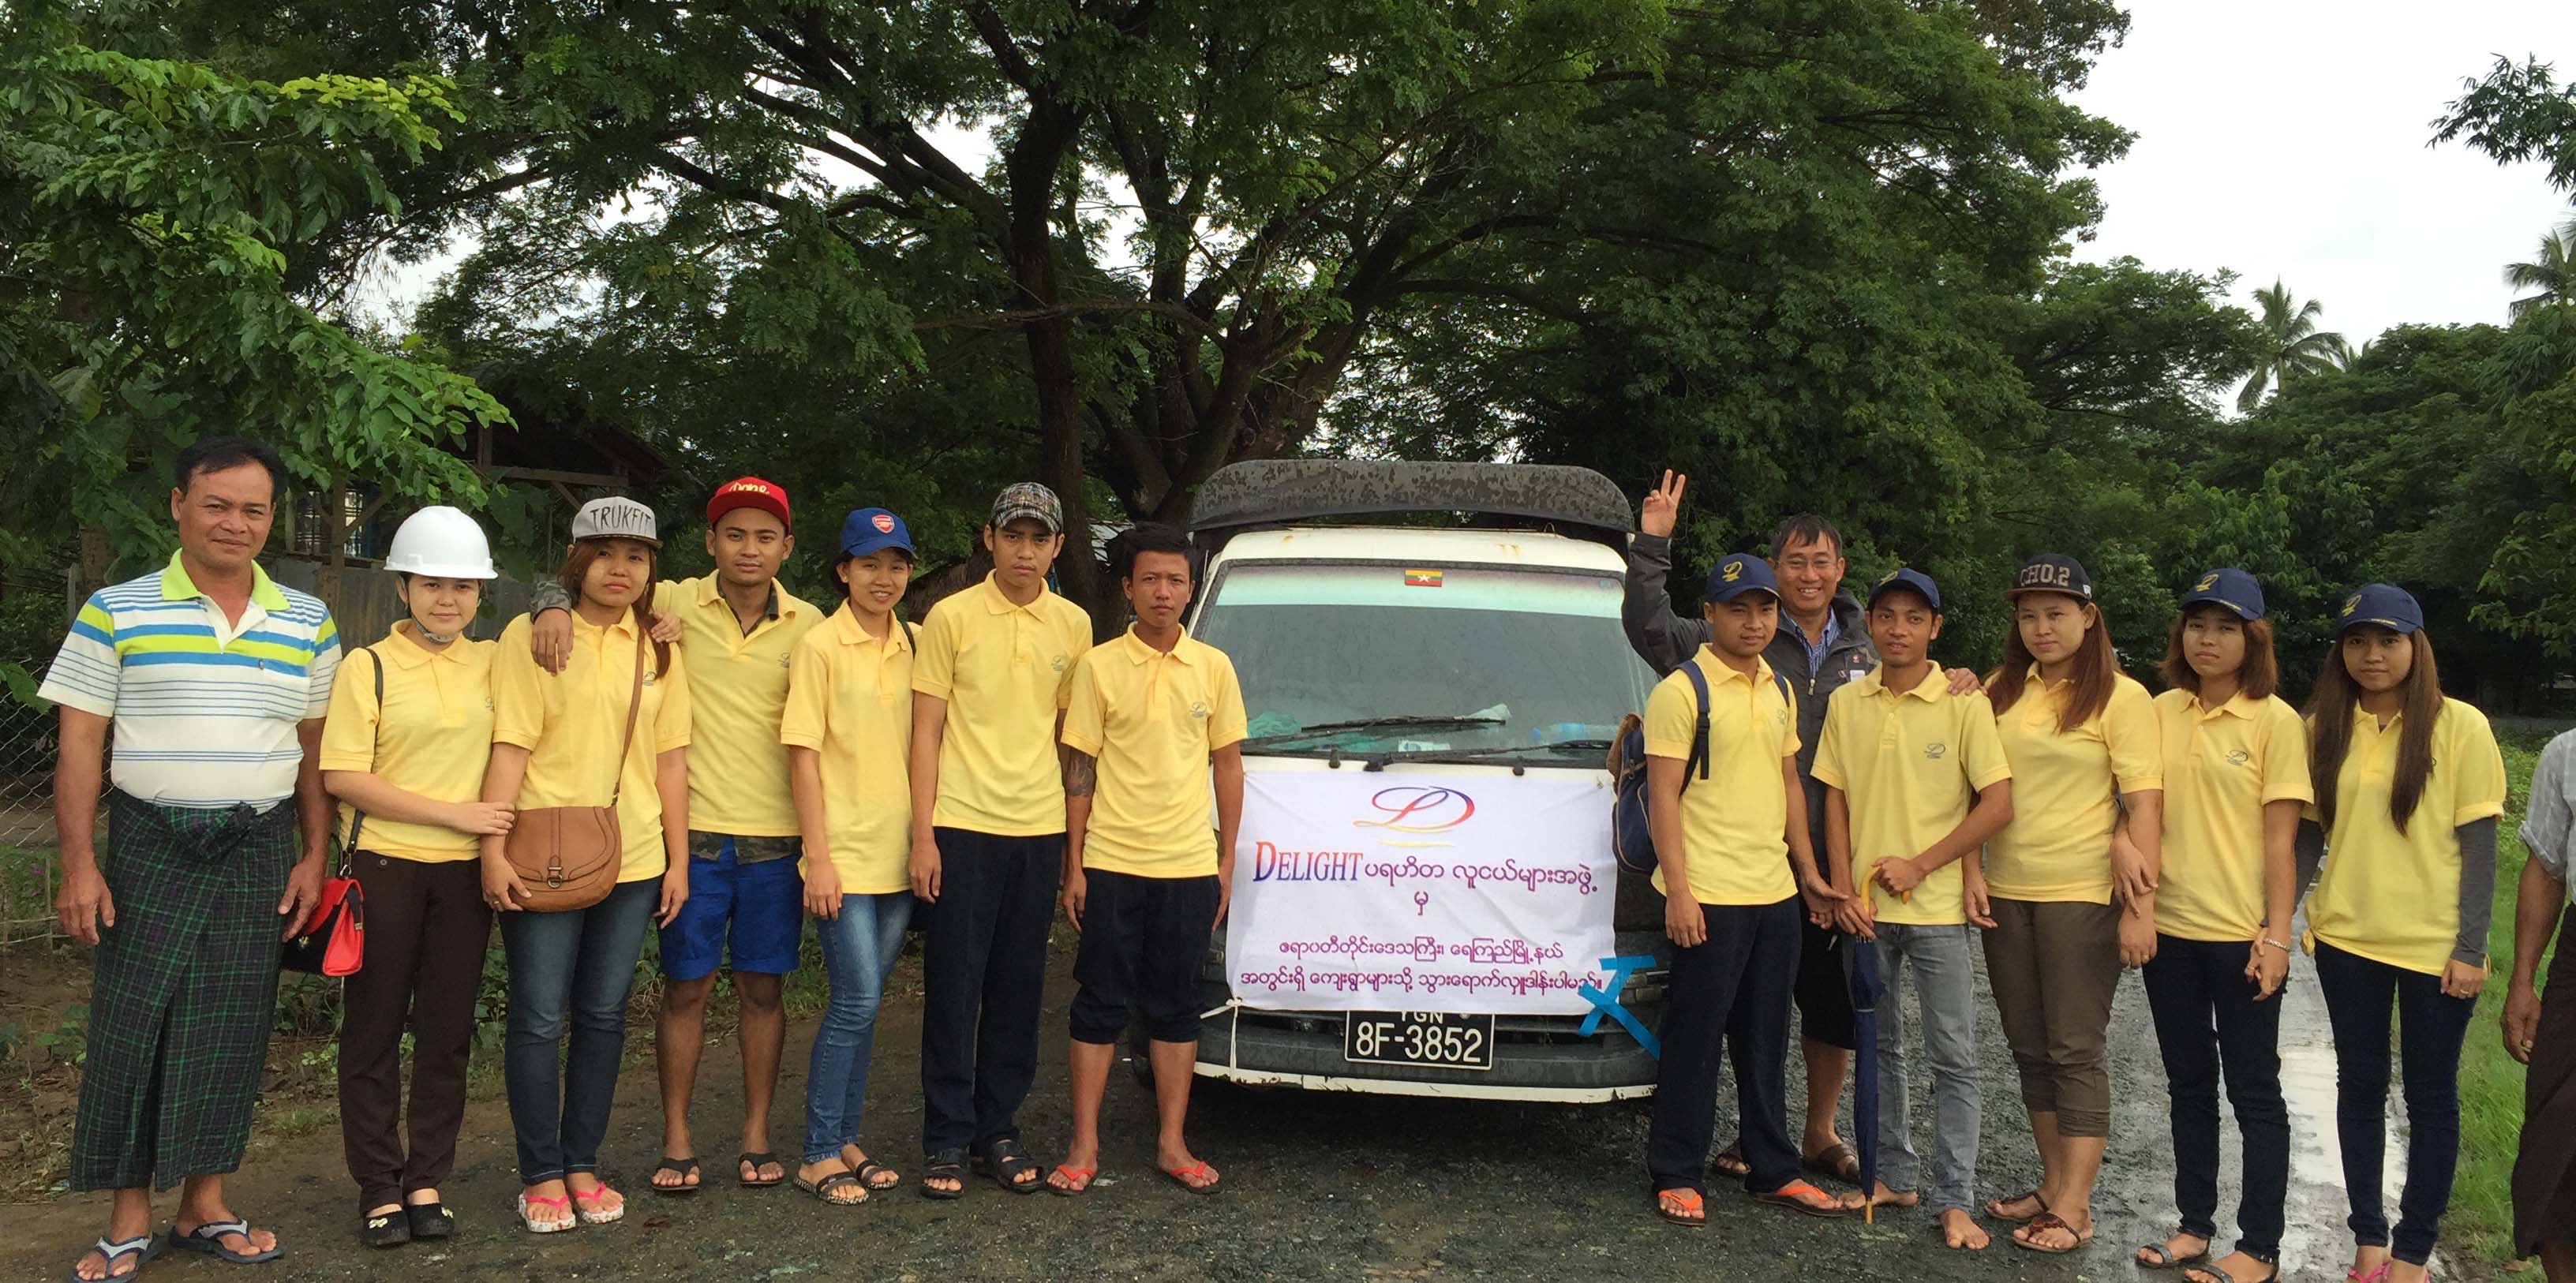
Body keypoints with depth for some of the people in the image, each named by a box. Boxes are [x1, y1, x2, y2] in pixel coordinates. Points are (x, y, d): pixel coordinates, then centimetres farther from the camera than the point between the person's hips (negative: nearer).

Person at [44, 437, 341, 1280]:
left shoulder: (307, 624, 7)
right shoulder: (116, 613, -1)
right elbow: (80, 744, -2)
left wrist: (313, 856, 4)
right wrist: (79, 864, -8)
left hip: (260, 850, 2)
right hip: (151, 846, -2)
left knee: (232, 1031, 8)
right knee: (131, 1027, 1)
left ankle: (205, 1206, 21)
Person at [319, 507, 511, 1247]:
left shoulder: (490, 663, 5)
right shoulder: (369, 668, -5)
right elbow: (343, 777, -10)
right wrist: (451, 811, -15)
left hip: (464, 871, 3)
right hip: (385, 867, -3)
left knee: (448, 1031, 8)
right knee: (375, 1029, 6)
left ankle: (427, 1182, 21)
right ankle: (379, 1188, 18)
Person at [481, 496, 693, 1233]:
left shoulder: (659, 651, 9)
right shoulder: (532, 635, -2)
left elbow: (670, 759, 9)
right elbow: (510, 748, -8)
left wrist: (677, 860, 7)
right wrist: (494, 850, -14)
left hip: (631, 861, 4)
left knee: (603, 1015, 10)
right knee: (540, 1018, 2)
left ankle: (582, 1165, 23)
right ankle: (541, 1174, 15)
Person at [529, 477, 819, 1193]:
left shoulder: (809, 627, 2)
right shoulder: (674, 605, -1)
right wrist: (554, 605, -18)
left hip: (776, 838, 1)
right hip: (694, 832, -1)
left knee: (762, 988, 8)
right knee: (686, 986, 6)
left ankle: (757, 1135, 21)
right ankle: (677, 1140, 18)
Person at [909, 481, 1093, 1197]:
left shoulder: (1073, 626, 7)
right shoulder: (952, 617, -3)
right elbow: (926, 732, -2)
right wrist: (922, 835, -8)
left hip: (1039, 828, 3)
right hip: (962, 827, -3)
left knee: (1018, 989, 9)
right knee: (953, 985, 1)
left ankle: (998, 1130, 21)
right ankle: (946, 1138, 11)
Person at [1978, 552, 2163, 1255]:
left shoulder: (2120, 697, -6)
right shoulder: (2000, 692, 8)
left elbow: (2146, 805, -11)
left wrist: (2140, 908, -16)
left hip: (2081, 897, -5)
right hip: (2006, 893, 5)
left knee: (2075, 1051, 1)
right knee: (2029, 1047, 12)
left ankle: (2074, 1208, 9)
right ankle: (2053, 1184, 24)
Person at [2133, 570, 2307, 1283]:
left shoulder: (2275, 721, -7)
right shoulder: (2161, 713, 4)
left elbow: (2281, 840, -9)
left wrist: (2275, 937, -13)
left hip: (2240, 934, -4)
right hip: (2169, 927, 4)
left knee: (2252, 1090, 5)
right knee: (2188, 1084, 14)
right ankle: (2195, 1225, 27)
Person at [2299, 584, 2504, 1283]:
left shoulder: (2459, 726, -8)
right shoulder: (2324, 728, 2)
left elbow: (2478, 844, -7)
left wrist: (2470, 949, -10)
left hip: (2433, 945, -3)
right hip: (2348, 938, 3)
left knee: (2430, 1096, 9)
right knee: (2360, 1086, 12)